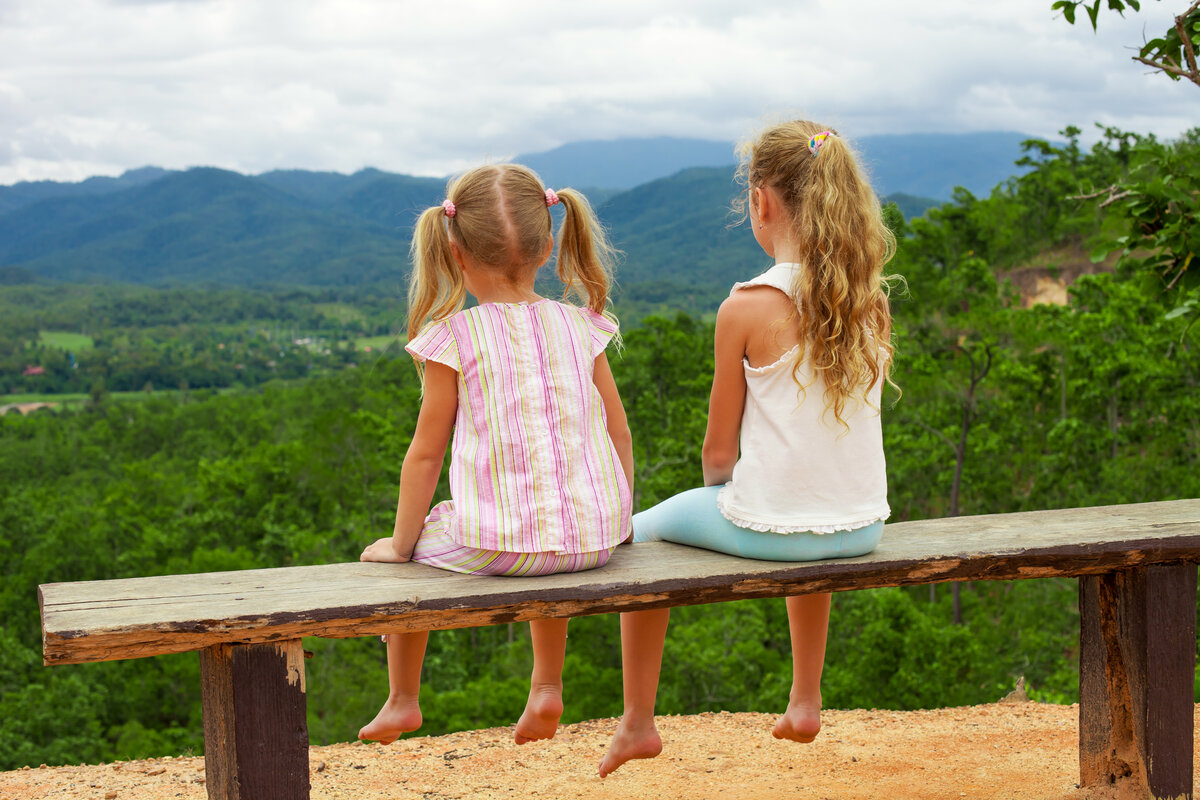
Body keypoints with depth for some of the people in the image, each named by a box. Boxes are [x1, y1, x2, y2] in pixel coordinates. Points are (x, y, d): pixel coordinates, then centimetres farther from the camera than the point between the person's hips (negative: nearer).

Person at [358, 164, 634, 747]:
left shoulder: (456, 337, -6)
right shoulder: (579, 326, 6)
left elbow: (426, 452, -4)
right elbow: (619, 433, 10)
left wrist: (402, 541, 8)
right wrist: (617, 523, 22)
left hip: (497, 542, -4)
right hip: (593, 540, 5)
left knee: (406, 554, 24)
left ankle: (401, 700, 33)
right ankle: (547, 687, 40)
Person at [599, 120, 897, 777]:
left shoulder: (748, 307, -16)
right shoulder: (871, 300, 0)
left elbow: (719, 451, -9)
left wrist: (722, 491, 13)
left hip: (769, 525, -5)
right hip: (862, 526, 6)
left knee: (642, 534, 23)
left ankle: (638, 723, 29)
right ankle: (805, 702, 46)